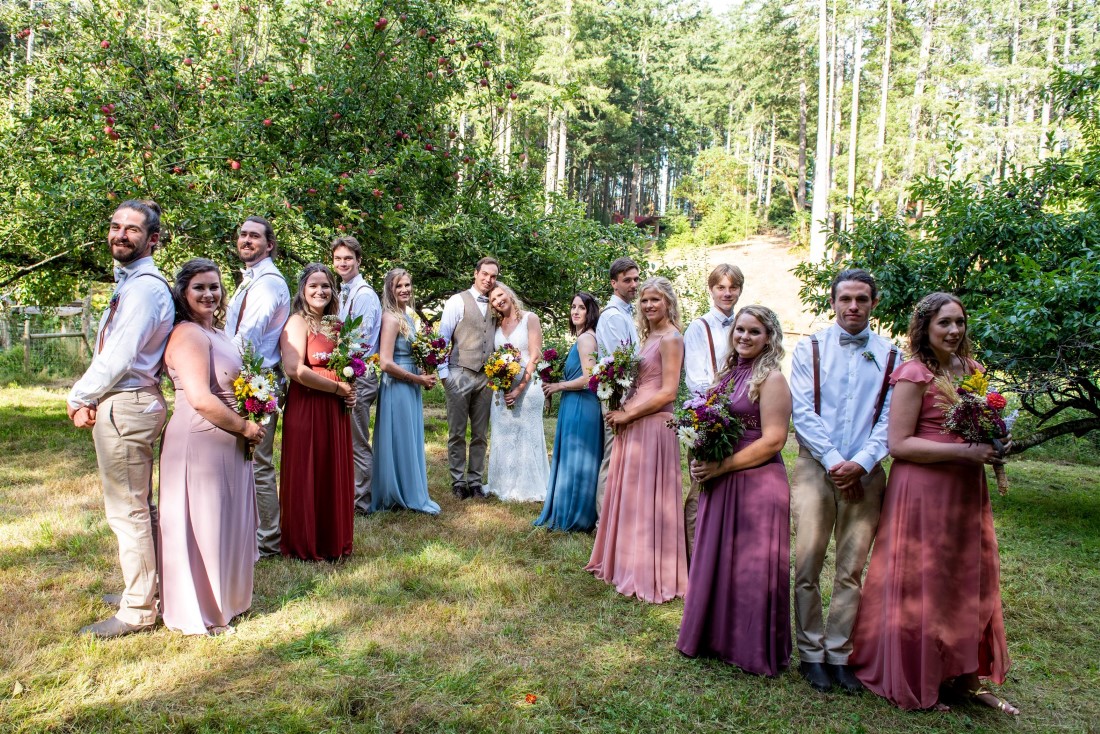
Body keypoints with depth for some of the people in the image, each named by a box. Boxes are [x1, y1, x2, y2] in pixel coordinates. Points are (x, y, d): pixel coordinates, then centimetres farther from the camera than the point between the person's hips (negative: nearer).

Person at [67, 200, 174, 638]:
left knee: (128, 511, -2)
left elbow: (119, 357, -22)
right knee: (139, 507, 19)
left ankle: (137, 611, 9)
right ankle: (145, 588, 34)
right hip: (129, 405, 10)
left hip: (124, 408, -10)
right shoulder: (129, 282, 15)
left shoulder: (144, 287, -18)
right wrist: (90, 397, -1)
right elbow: (109, 351, 12)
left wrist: (79, 397, -8)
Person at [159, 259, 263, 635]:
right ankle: (200, 612, 18)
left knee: (226, 522, 20)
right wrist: (244, 427, -15)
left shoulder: (216, 332, 13)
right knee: (202, 524, 3)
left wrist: (248, 425, 9)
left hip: (227, 442, 10)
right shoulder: (188, 335, -17)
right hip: (200, 443, -10)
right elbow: (201, 399, -25)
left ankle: (224, 597, 36)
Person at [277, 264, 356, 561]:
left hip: (335, 410, 7)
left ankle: (332, 541, 25)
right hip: (306, 409, -7)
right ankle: (306, 545, 16)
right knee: (307, 477, 2)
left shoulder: (334, 325, 15)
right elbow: (295, 369, -21)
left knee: (335, 475, 12)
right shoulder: (298, 322, -8)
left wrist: (350, 392, 5)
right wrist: (338, 388, -15)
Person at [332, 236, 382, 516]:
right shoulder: (343, 293, 15)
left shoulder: (364, 295, -13)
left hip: (358, 377, -9)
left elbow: (360, 339, -19)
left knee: (358, 443, 0)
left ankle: (359, 502, 10)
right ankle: (347, 494, 29)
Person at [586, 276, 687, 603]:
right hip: (632, 426, 9)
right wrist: (620, 410, 3)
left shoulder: (671, 339, -11)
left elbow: (668, 393, -17)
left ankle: (650, 575, 13)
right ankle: (627, 562, 28)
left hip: (653, 426, -9)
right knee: (628, 495, 15)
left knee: (646, 499, 0)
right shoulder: (649, 337, 16)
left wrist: (627, 415, -13)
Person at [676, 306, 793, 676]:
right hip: (719, 484, 7)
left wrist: (721, 466, -17)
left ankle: (754, 651, 19)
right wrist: (701, 461, 1)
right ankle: (718, 638, 29)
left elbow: (773, 440, -16)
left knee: (751, 568, 3)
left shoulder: (771, 379, -10)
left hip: (757, 483, -7)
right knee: (716, 561, 14)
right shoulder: (727, 374, 12)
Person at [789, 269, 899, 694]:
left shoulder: (889, 356, 8)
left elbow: (889, 419, 2)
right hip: (815, 467, -1)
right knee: (808, 566, 0)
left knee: (851, 571, 6)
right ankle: (811, 654, 13)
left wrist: (861, 463, -12)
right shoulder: (810, 349, 4)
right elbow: (803, 412, -3)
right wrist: (833, 462, -12)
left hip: (864, 473, 1)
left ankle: (839, 655, 17)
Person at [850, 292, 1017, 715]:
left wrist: (991, 448, 0)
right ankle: (915, 682, 20)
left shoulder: (971, 370, 9)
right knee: (920, 584, 4)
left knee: (970, 579, 14)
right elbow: (898, 443, -16)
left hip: (967, 489, 7)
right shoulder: (914, 375, -12)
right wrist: (964, 451, -21)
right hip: (923, 489, -7)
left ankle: (963, 675, 29)